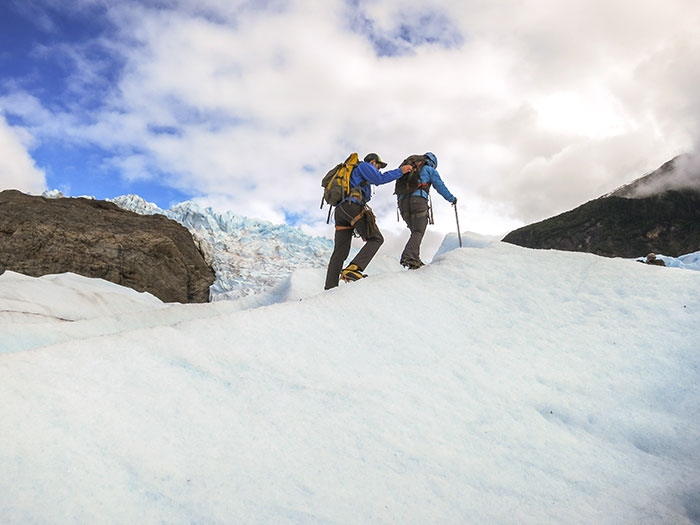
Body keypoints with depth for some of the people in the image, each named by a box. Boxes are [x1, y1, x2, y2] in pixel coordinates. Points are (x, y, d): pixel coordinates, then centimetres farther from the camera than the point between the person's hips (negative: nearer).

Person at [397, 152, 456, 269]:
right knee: (418, 232, -8)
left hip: (402, 202, 6)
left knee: (415, 231, 13)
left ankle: (414, 259, -1)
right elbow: (440, 186, 13)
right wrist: (452, 199, 23)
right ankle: (408, 257, -29)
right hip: (418, 200, -6)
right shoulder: (430, 170, 18)